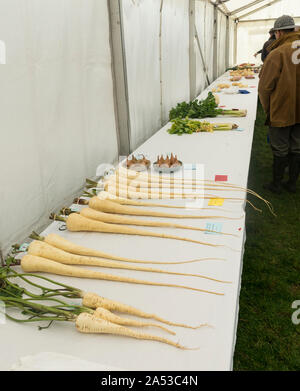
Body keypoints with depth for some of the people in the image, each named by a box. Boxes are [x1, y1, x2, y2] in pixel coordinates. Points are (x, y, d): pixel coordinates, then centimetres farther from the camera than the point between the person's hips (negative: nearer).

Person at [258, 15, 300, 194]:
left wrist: (268, 110, 2)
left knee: (280, 150, 7)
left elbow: (265, 87, -13)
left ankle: (277, 184, 20)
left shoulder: (277, 53, -15)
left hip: (282, 112, -5)